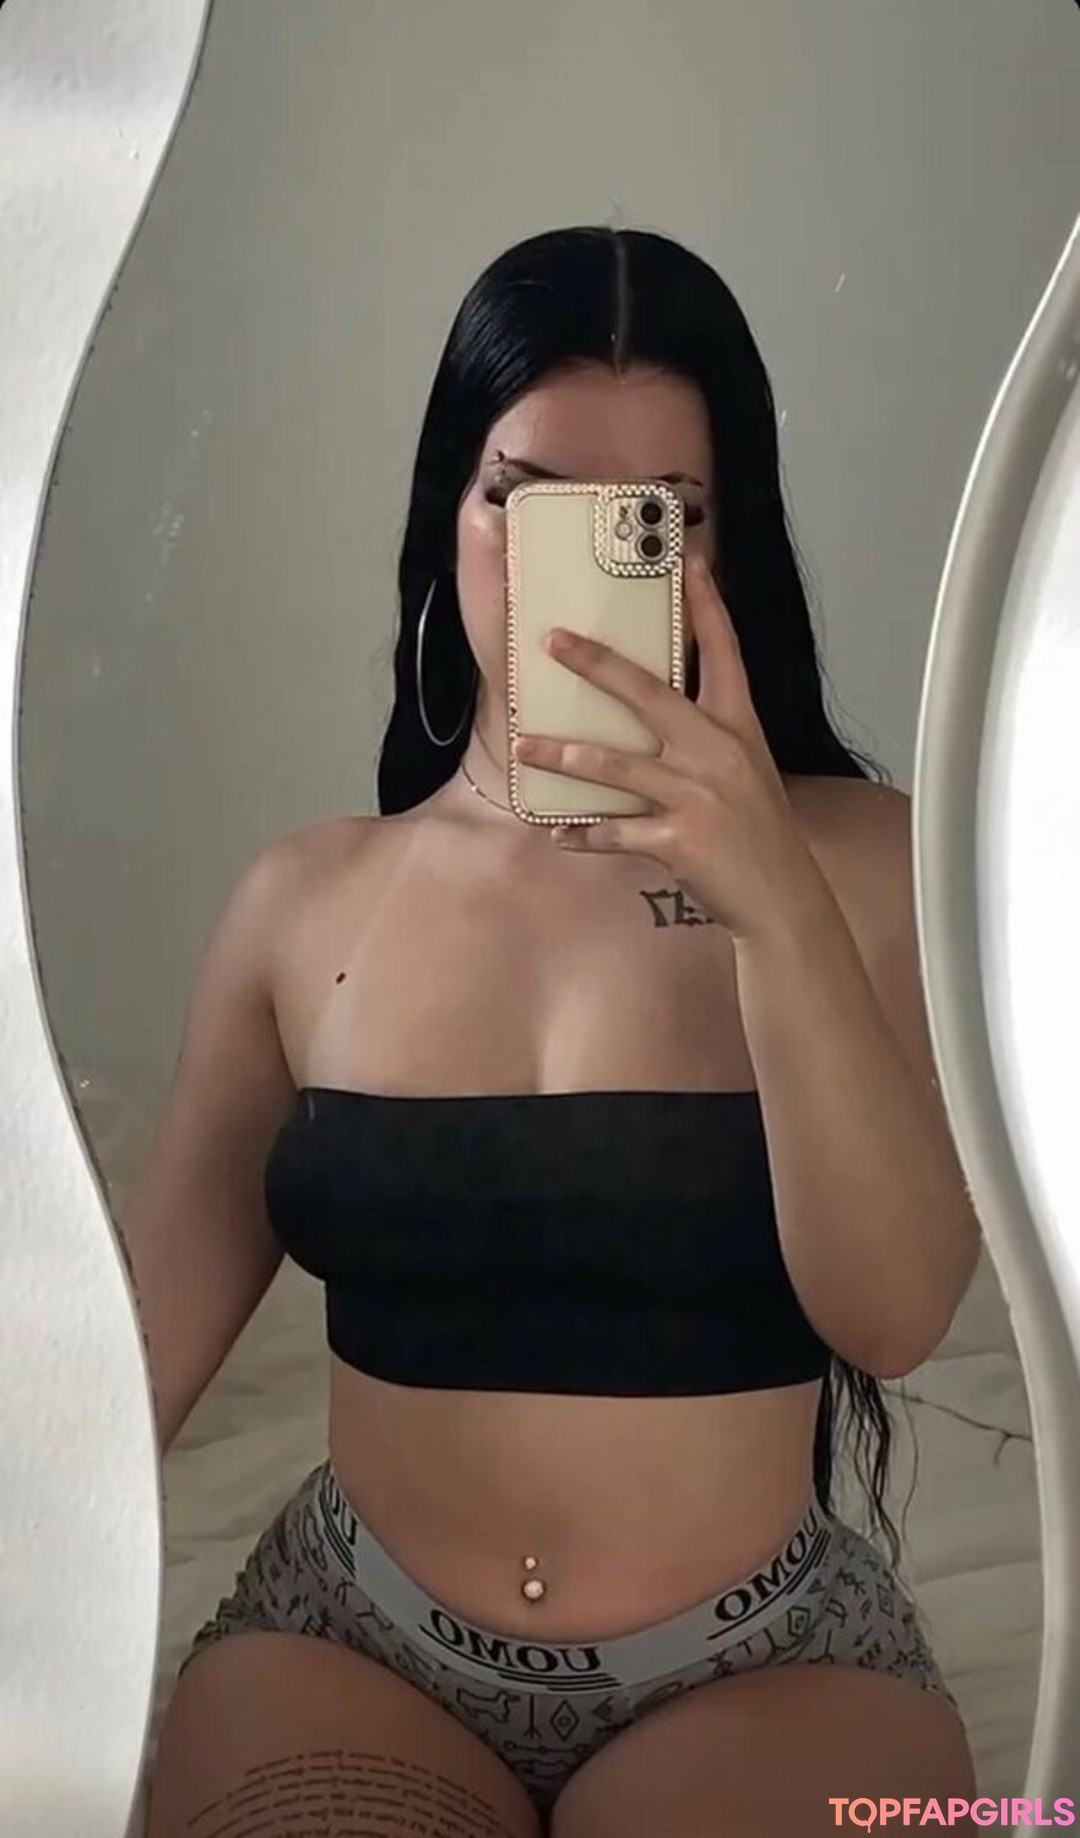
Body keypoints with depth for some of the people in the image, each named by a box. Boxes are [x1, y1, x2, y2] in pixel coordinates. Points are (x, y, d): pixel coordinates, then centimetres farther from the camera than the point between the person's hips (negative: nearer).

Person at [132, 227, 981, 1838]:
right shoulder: (303, 899, -1)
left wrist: (776, 901, -28)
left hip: (767, 1660, 0)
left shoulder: (863, 857, -6)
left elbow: (895, 1316, -16)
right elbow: (134, 1342, 3)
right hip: (350, 1635, 1)